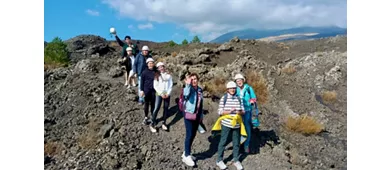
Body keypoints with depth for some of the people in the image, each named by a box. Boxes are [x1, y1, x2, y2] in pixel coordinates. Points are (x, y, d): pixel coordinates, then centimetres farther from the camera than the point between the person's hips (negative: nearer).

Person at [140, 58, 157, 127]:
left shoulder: (155, 72, 1)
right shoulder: (144, 72, -4)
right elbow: (142, 81, -1)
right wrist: (142, 90, -5)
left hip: (154, 90, 1)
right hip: (146, 90, -1)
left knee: (152, 104, 8)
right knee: (146, 103, 10)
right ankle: (146, 117, 24)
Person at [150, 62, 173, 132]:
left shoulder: (168, 75, 6)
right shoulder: (157, 75, 1)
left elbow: (171, 85, 5)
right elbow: (155, 86, -3)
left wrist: (168, 93, -6)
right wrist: (161, 94, -10)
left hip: (167, 94, 3)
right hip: (159, 94, -2)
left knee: (166, 108, 6)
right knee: (156, 108, -8)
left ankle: (164, 123, 19)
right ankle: (153, 124, -1)